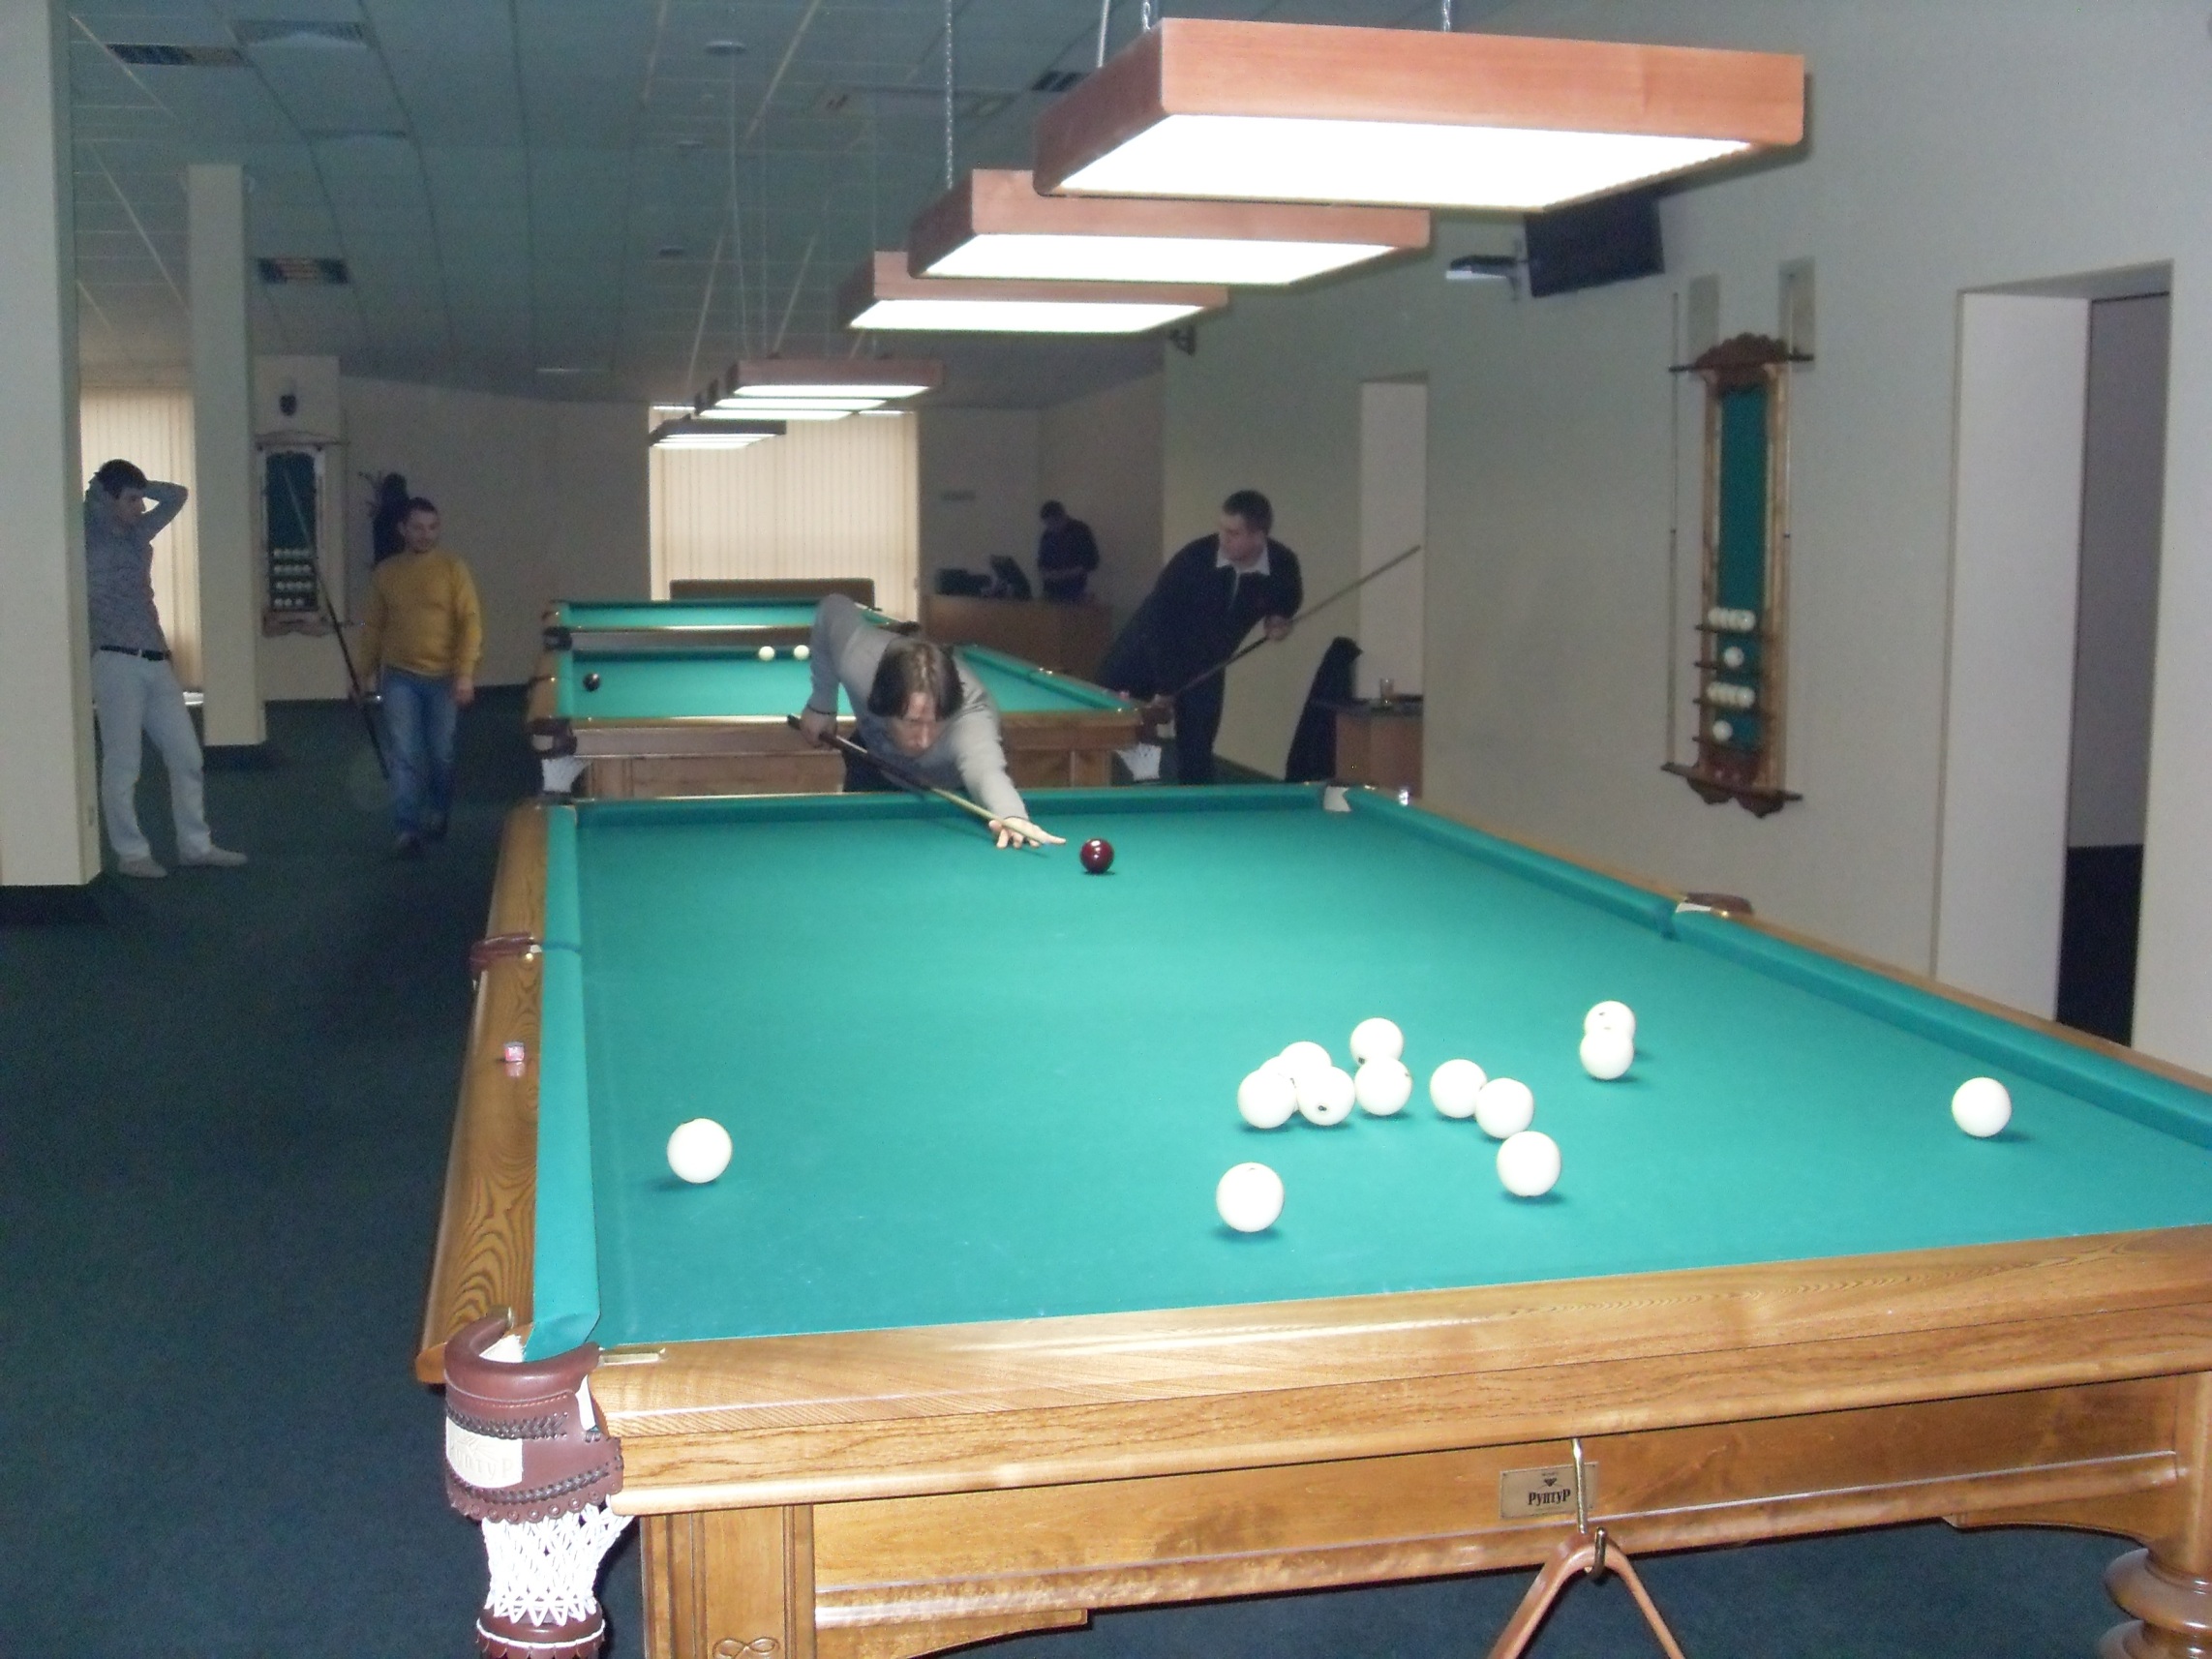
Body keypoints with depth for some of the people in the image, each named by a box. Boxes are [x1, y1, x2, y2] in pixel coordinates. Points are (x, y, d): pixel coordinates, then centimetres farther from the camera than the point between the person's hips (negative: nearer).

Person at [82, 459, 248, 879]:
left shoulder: (139, 532, 14)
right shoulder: (90, 535, -5)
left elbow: (177, 495, 20)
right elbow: (92, 498, -21)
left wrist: (139, 486, 10)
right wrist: (104, 487, -2)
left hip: (158, 662, 7)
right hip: (118, 664, -7)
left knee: (186, 756, 9)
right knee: (122, 765, 0)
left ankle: (195, 845, 19)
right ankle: (131, 852, 9)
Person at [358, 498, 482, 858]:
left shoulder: (453, 569, -5)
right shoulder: (385, 573, 3)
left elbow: (470, 622, -9)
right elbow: (374, 626, 11)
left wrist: (465, 673, -16)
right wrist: (367, 671, 9)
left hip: (443, 677, -1)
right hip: (400, 677, 1)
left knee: (441, 753, 9)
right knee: (404, 755, -6)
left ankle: (439, 814, 32)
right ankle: (409, 829, -3)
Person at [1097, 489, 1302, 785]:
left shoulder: (1283, 564, -18)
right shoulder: (1195, 558, -30)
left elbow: (1289, 597, 9)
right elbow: (1156, 618, -24)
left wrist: (1279, 617, -15)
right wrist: (1163, 686, -23)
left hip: (1206, 663, 2)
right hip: (1153, 651, -2)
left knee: (1196, 749, -1)